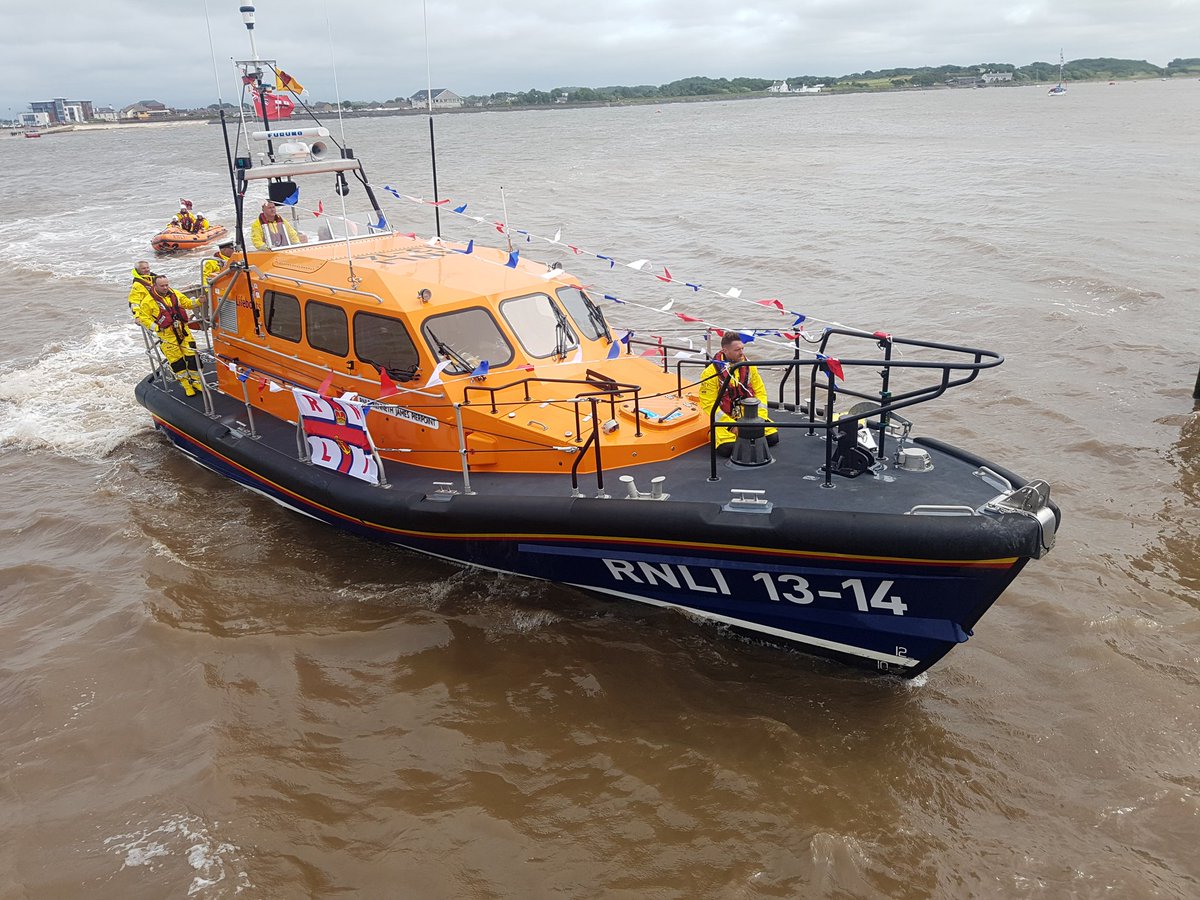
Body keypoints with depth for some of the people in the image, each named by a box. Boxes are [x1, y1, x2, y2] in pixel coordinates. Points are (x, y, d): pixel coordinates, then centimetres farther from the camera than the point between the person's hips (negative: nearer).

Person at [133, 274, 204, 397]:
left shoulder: (175, 294, 8)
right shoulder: (149, 301, -5)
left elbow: (188, 303, 18)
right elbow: (143, 317, -1)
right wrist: (155, 327, -11)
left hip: (183, 330, 4)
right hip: (167, 335, -4)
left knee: (192, 355, 1)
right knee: (176, 360, 0)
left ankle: (196, 381, 15)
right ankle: (186, 385, 9)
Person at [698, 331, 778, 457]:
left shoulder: (749, 366, 1)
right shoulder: (711, 372, -14)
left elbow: (760, 392, 7)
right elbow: (709, 404, -14)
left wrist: (760, 417, -7)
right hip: (725, 419, -4)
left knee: (773, 437, -11)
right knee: (727, 449, -28)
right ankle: (715, 435, 7)